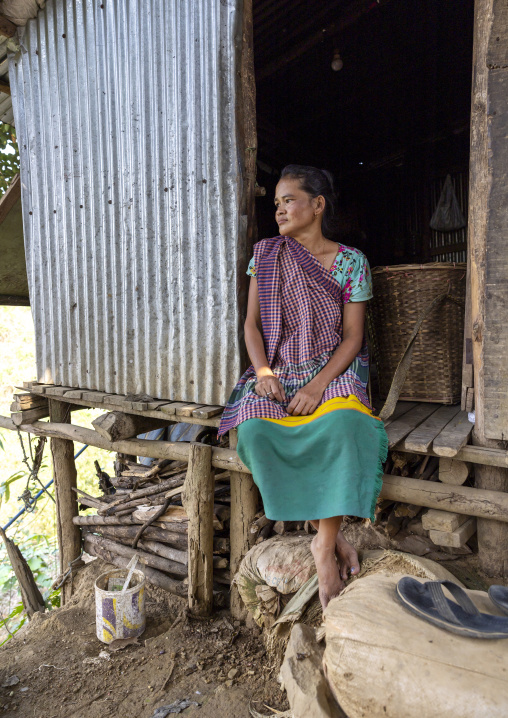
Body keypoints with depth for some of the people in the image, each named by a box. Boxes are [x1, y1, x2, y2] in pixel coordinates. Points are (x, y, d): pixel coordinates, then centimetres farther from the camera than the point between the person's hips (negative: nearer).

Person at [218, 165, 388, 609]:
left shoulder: (351, 262, 0)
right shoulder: (265, 254, 8)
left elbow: (352, 337, -4)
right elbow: (252, 323, 6)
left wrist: (317, 387, -19)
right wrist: (263, 372, -12)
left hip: (332, 372, -2)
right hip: (277, 373, 3)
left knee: (343, 424, -35)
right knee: (254, 431, -27)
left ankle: (324, 544, -16)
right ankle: (330, 531, -11)